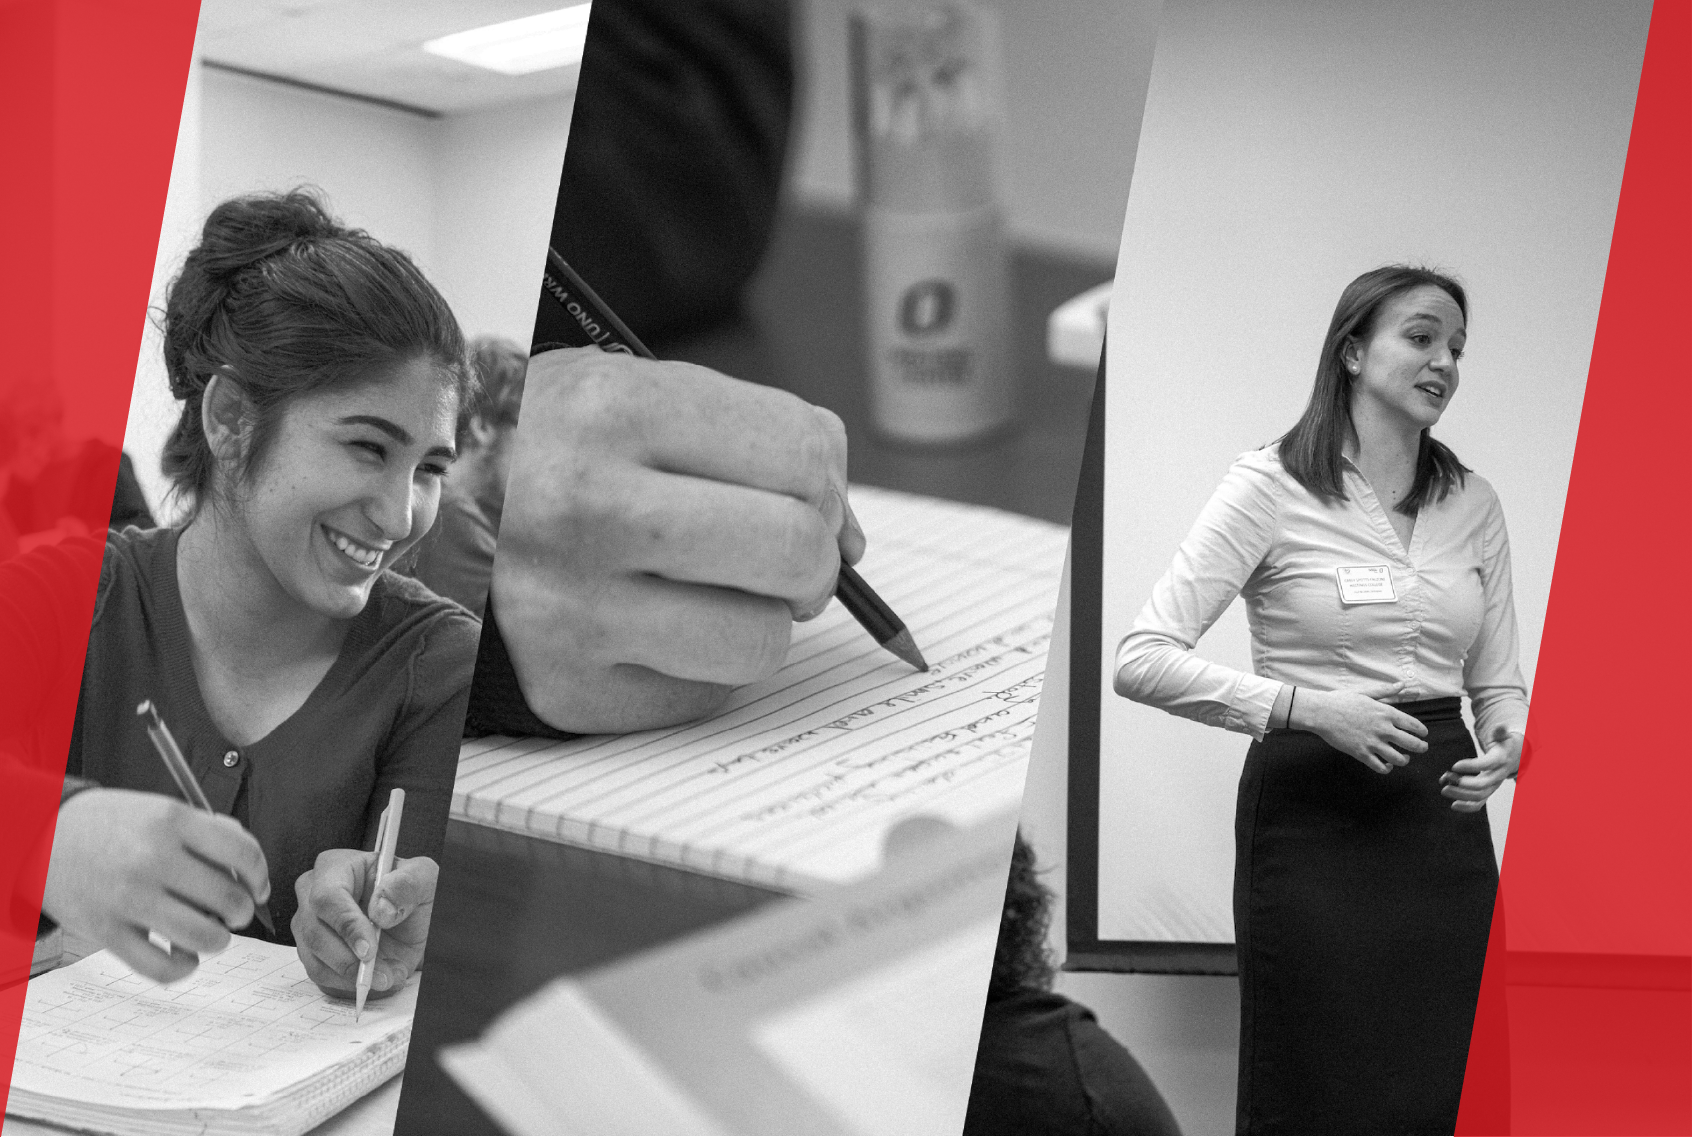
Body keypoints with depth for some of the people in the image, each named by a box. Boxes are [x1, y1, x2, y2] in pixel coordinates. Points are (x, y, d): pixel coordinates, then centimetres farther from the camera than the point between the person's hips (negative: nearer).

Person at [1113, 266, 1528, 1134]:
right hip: (1315, 811, -5)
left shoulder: (1472, 503, 10)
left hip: (1442, 815, 5)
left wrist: (1510, 739, -6)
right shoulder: (1272, 487, -6)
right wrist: (1307, 707, -21)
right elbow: (1141, 661, -12)